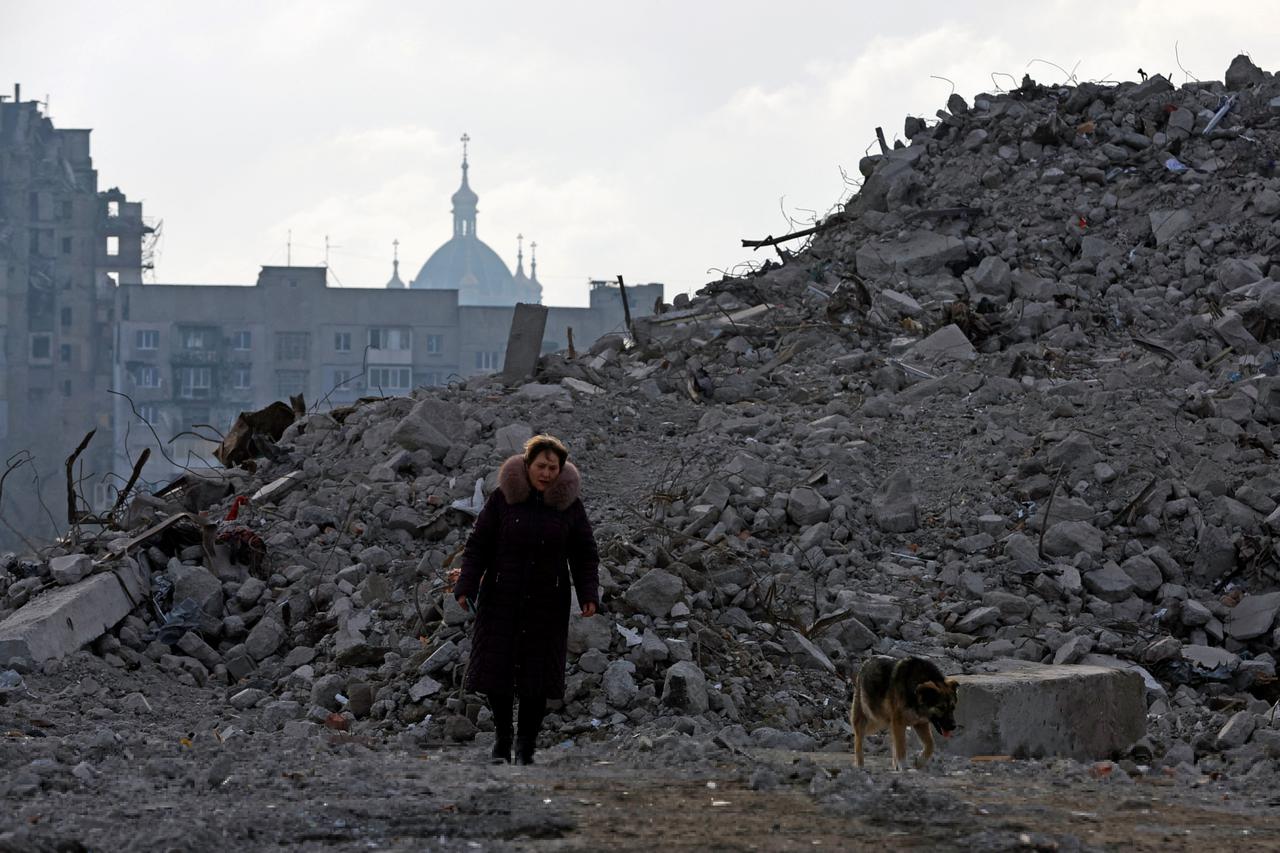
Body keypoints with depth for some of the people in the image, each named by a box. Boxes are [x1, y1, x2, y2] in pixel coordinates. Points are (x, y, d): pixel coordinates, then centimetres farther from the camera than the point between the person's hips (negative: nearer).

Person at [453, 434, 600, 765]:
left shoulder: (569, 505, -1)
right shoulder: (503, 499, -4)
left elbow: (584, 556, 3)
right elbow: (478, 546, -2)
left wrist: (589, 595, -11)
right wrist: (466, 587, -12)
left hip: (546, 605, 0)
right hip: (502, 599, 0)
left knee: (537, 675, -2)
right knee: (497, 670, -1)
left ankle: (526, 746, 10)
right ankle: (502, 734, 21)